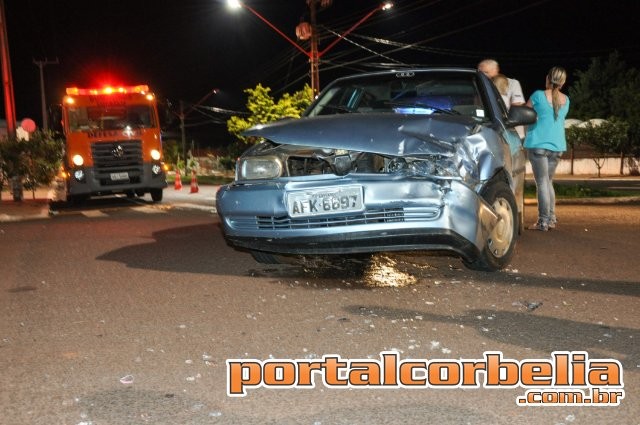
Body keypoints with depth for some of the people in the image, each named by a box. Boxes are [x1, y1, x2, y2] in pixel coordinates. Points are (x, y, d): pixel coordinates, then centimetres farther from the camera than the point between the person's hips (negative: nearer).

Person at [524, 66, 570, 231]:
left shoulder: (539, 95, -7)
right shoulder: (566, 100, 9)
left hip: (538, 144, -5)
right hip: (557, 145, 5)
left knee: (542, 182, -3)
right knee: (548, 182, 16)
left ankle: (543, 221, -4)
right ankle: (552, 218, 17)